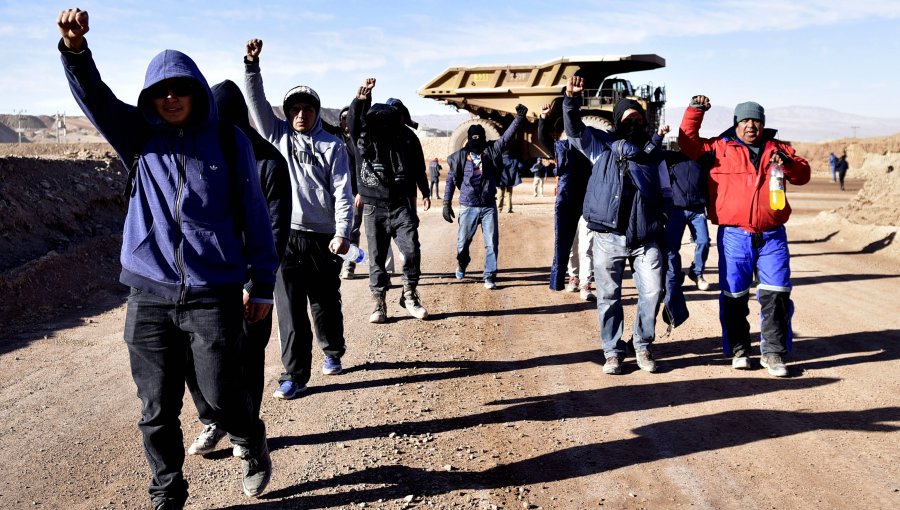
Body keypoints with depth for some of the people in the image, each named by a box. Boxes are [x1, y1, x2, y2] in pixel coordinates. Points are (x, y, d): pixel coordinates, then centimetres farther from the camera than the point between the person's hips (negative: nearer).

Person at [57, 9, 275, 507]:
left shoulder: (228, 142, 0)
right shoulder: (139, 138, 5)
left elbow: (254, 216, 2)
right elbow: (94, 97, -11)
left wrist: (263, 286, 3)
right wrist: (75, 46, -32)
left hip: (214, 294, -2)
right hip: (149, 296, 3)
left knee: (222, 394, 5)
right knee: (156, 409, 9)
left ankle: (253, 448, 37)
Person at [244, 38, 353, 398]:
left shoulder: (332, 146, 5)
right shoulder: (277, 136, 11)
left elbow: (342, 192, -3)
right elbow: (256, 101, 1)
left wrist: (342, 233, -13)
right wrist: (252, 64, -13)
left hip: (323, 238, -1)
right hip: (285, 236, 1)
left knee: (326, 304, 12)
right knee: (290, 309, -1)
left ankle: (333, 352, 37)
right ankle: (295, 375, 6)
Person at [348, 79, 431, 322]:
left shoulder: (407, 137, 0)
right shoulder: (364, 136, -4)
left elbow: (419, 166, 14)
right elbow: (354, 119, -25)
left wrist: (425, 192, 21)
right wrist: (361, 98, -43)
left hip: (403, 205, 1)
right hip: (374, 208, 0)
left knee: (412, 250, -9)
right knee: (377, 257, 4)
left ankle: (410, 296, 12)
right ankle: (379, 304, 15)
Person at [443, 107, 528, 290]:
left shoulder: (491, 150, 1)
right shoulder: (460, 156, -1)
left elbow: (506, 137, -8)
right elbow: (450, 180, 2)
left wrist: (519, 117, -19)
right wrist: (447, 204, -3)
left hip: (489, 206, 1)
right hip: (468, 207, -1)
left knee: (492, 243, -2)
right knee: (463, 242, 11)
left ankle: (490, 276, 8)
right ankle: (462, 264, 41)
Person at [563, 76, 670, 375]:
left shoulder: (653, 152, 16)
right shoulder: (602, 145, 9)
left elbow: (665, 191, 20)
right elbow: (575, 130, -5)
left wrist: (663, 220, 10)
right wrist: (572, 99, -20)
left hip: (646, 238, 2)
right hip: (608, 237, -1)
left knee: (652, 291, -5)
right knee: (608, 296, 4)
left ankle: (643, 346, 16)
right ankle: (612, 352, 17)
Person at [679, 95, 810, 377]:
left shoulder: (777, 148, 13)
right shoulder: (720, 147, 6)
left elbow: (803, 174, 10)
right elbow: (688, 142, 2)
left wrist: (788, 163, -10)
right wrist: (695, 110, -7)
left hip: (772, 237, 2)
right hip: (733, 236, -1)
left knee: (776, 295, -1)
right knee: (734, 296, 6)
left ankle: (773, 353, 10)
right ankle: (738, 349, 21)